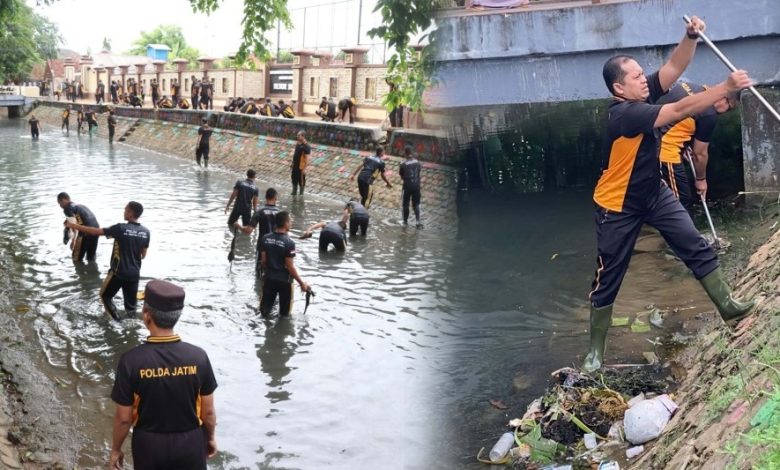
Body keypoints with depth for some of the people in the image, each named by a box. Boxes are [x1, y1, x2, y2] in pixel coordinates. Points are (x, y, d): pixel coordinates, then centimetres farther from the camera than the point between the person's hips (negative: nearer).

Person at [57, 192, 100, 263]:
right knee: (91, 258, 18)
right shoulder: (80, 205, 28)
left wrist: (74, 239, -20)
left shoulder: (68, 208, 2)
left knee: (77, 258, 8)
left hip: (86, 232, -8)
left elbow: (73, 221, -14)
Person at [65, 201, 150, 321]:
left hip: (118, 272, -4)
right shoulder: (146, 232, -2)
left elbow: (95, 231, -10)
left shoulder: (121, 228, -16)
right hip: (134, 274, 4)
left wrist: (74, 226, 0)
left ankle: (117, 322, 8)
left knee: (105, 296, 17)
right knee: (131, 304, 13)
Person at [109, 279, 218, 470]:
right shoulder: (198, 356, -17)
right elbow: (208, 412, -7)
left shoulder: (131, 361, -21)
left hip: (149, 445, 0)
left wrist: (116, 450, 5)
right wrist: (211, 437, 12)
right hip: (190, 442, 1)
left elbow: (123, 417, -12)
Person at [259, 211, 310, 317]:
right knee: (284, 313, 16)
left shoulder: (265, 238, -6)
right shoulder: (289, 242, -21)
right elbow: (289, 266, -19)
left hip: (269, 278, 5)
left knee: (264, 311, 18)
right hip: (284, 280, -4)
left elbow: (263, 260, 1)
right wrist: (301, 283, -9)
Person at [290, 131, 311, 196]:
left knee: (301, 182, 6)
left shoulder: (306, 146, -20)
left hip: (301, 167, -8)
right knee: (294, 180, 18)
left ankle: (301, 194, 20)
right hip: (295, 166, 8)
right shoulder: (298, 144, 4)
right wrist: (292, 163, 18)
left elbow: (307, 158, -20)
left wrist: (304, 169, -21)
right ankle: (294, 193, 33)